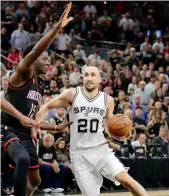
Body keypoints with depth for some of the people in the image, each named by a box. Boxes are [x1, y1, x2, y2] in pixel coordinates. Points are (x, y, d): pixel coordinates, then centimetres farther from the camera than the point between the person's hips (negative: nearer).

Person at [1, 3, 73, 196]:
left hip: (27, 135, 10)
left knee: (35, 180, 17)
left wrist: (56, 127, 21)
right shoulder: (22, 73, -7)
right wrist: (57, 27, -34)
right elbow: (35, 51, -27)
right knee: (23, 160, -38)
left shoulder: (39, 87, 18)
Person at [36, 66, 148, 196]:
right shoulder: (72, 94, -4)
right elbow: (48, 107, 6)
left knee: (125, 179, -19)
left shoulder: (108, 100, 2)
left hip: (101, 149, 1)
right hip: (80, 154, 0)